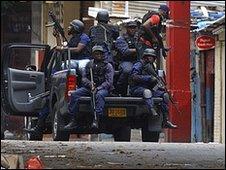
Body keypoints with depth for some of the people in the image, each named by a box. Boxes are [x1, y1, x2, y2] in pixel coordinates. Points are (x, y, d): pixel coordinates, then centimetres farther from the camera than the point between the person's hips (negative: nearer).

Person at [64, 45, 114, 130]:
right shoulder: (89, 64, 16)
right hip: (89, 87, 4)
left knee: (99, 95, -40)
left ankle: (97, 119, -45)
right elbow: (84, 78, 10)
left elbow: (109, 82, -7)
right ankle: (73, 121, -21)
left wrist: (97, 88, -21)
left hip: (103, 88, -4)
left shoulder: (108, 66, 3)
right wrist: (90, 85, -13)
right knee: (74, 94, -19)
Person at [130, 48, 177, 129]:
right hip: (137, 89, -8)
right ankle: (152, 111, -61)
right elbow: (134, 77, -19)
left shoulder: (151, 66, 21)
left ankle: (165, 121, -12)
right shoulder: (138, 65, -4)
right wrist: (149, 78, -21)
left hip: (149, 88, 8)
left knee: (164, 94, -7)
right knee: (147, 92, -40)